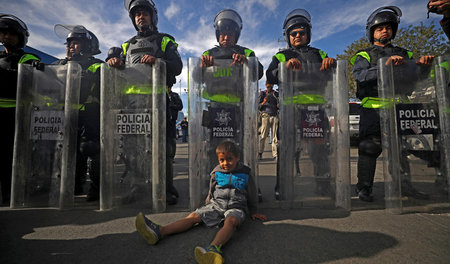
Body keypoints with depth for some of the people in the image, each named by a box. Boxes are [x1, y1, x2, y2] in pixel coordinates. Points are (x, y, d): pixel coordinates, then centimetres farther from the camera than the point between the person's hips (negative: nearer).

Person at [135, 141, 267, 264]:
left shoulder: (245, 174, -2)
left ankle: (214, 247, -63)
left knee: (231, 221, -37)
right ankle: (159, 232, -27)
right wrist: (207, 206, 26)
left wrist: (253, 212, 15)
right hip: (216, 204, 4)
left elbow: (252, 196, 10)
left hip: (236, 207, -3)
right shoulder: (216, 173, 5)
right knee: (194, 216, -15)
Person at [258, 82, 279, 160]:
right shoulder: (262, 93, 10)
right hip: (265, 116, -2)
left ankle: (275, 154, 4)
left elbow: (279, 106, 14)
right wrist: (263, 103, -15)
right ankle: (260, 152, 7)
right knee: (263, 136, -5)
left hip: (275, 116, 3)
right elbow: (258, 106, 5)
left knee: (275, 136, 0)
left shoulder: (276, 94, 17)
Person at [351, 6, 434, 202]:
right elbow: (359, 75, -9)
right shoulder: (364, 55, 11)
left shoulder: (403, 54, 25)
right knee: (370, 147, -7)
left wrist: (422, 62, -5)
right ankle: (364, 187, 1)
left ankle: (403, 184, 16)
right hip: (373, 109, -4)